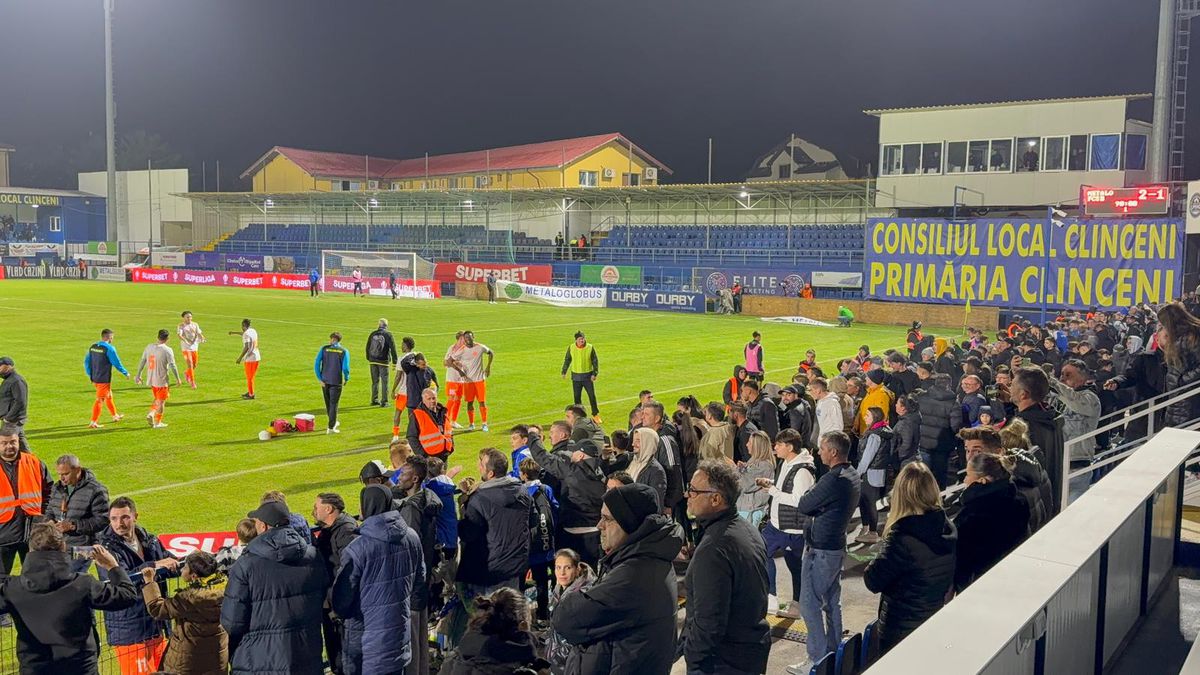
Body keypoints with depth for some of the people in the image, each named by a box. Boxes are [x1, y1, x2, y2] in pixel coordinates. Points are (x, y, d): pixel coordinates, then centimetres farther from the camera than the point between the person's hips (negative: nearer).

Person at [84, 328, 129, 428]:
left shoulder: (92, 347, 5)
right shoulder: (109, 348, -17)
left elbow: (86, 362, 10)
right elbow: (117, 363, -13)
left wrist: (90, 375, 19)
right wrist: (126, 373, 0)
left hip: (95, 378, 8)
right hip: (104, 379, -8)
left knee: (109, 396, 23)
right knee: (99, 400, -1)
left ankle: (115, 416, 37)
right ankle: (93, 423, 0)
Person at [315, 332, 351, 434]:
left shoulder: (324, 349, -1)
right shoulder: (344, 351, -5)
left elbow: (316, 364, -6)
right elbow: (345, 368, -12)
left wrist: (319, 378, -2)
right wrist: (346, 379, 5)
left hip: (325, 381, 2)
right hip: (336, 381, -2)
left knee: (328, 403, 18)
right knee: (333, 404, 4)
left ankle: (333, 422, 35)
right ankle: (331, 427, 2)